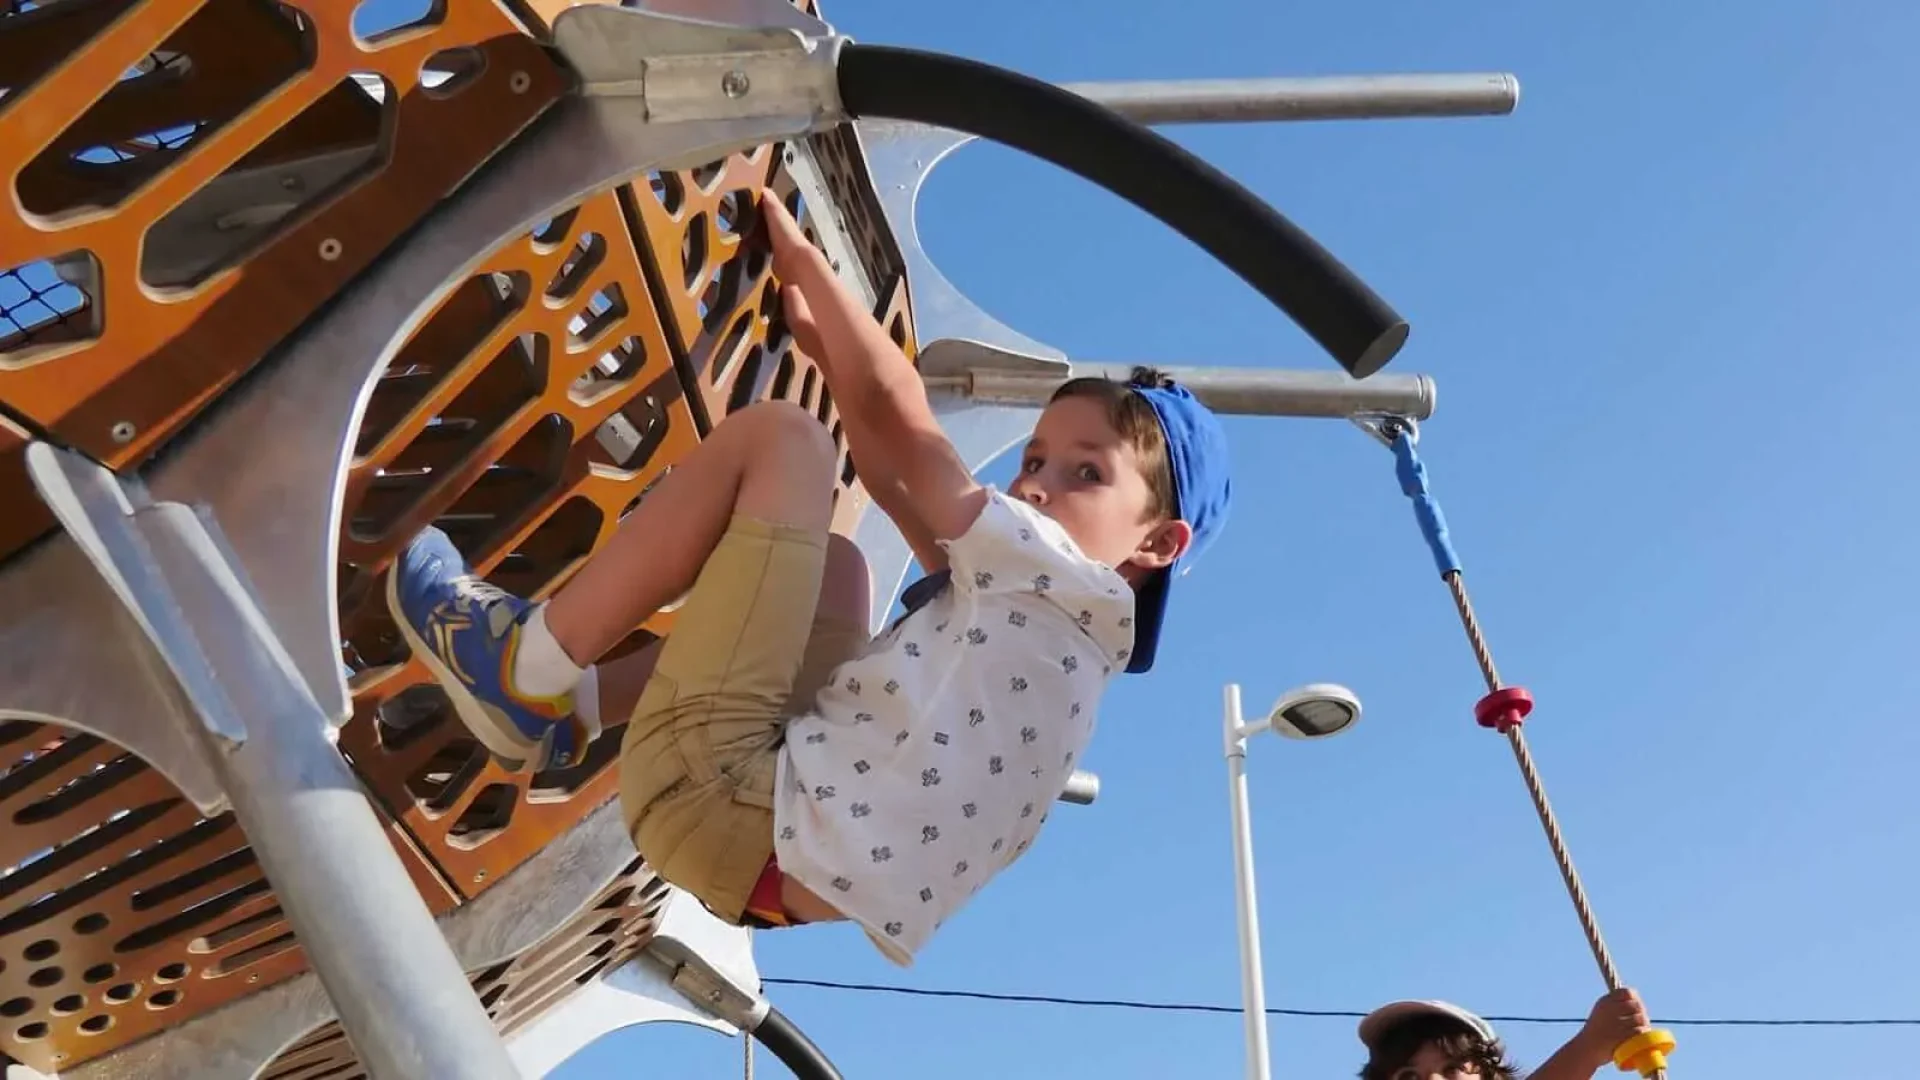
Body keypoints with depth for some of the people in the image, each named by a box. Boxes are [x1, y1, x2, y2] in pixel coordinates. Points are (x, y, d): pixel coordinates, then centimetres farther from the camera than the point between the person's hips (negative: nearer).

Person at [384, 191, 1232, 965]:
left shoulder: (1075, 590, -2)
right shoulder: (1017, 604, 20)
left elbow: (895, 414, 0)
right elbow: (895, 483, 27)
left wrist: (801, 256, 10)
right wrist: (828, 350, 29)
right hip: (771, 855, 9)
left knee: (775, 432, -4)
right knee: (834, 564, 31)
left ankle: (528, 667, 2)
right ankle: (561, 711, 17)